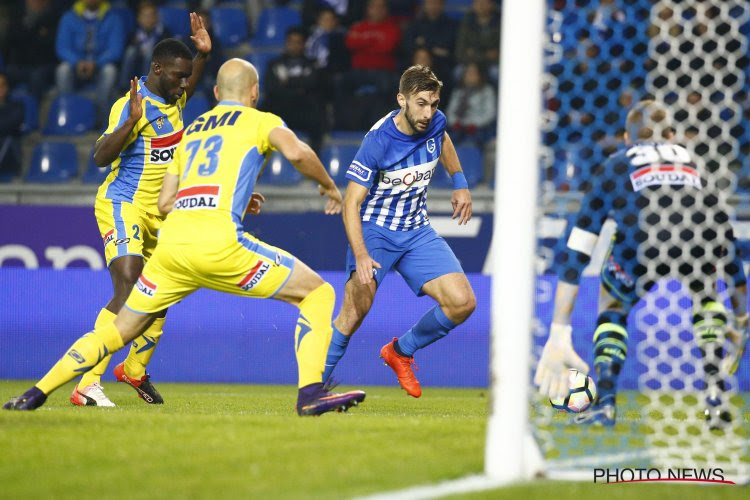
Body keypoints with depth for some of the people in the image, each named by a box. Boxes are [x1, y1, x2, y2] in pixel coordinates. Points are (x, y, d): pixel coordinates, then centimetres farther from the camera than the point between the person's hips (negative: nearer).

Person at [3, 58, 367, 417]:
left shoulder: (192, 130, 29)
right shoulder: (260, 121, 14)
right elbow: (297, 152, -7)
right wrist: (328, 185, 11)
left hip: (171, 241, 5)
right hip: (218, 240, -5)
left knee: (118, 330, 19)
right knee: (318, 294, 5)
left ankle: (36, 393, 16)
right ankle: (310, 392, -12)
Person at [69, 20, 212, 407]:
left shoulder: (173, 98, 7)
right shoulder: (131, 105, -18)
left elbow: (191, 84, 33)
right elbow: (101, 157, -26)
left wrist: (203, 53, 14)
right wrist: (131, 121, -39)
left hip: (159, 213, 8)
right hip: (123, 205, -8)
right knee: (128, 292, -23)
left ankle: (134, 369, 36)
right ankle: (88, 386, -27)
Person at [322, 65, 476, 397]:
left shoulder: (435, 123, -7)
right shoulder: (377, 141, -24)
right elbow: (351, 204, -23)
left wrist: (460, 184, 22)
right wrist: (361, 254, -35)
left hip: (417, 232, 5)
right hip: (375, 229, -5)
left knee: (462, 302, -9)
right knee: (357, 307, -23)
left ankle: (401, 352, 14)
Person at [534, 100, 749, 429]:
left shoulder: (615, 169, 32)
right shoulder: (695, 170, 38)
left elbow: (574, 255, 28)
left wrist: (559, 334, 30)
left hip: (642, 254, -2)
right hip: (701, 250, 2)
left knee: (613, 302, 32)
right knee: (705, 290, 37)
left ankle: (604, 403, 15)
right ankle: (716, 398, 24)